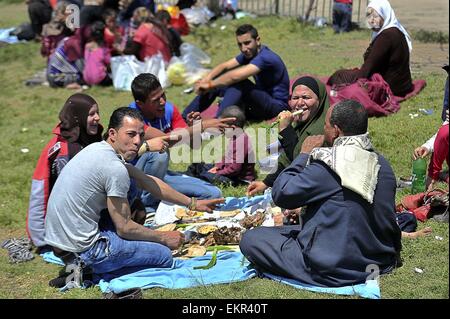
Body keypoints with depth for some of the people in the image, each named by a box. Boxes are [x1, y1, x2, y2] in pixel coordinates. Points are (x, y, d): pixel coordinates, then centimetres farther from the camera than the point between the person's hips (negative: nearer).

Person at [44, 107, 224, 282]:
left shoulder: (99, 149, 10)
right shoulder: (115, 168, -19)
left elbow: (148, 181, 19)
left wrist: (193, 204, 21)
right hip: (82, 250, -9)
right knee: (164, 256, 1)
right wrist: (164, 238, 4)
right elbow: (124, 228, -12)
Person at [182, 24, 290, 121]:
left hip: (277, 105, -9)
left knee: (239, 83, -33)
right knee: (217, 82, 2)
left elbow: (235, 76, -34)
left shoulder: (265, 58, -25)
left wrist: (210, 84, -24)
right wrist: (205, 80, -18)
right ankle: (184, 118, 0)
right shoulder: (250, 53, 5)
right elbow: (224, 66, 1)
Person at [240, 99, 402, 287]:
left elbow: (280, 194, -13)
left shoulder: (326, 165, -21)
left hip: (330, 270, -8)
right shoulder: (383, 165, 0)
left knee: (250, 239, 1)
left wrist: (304, 155, -2)